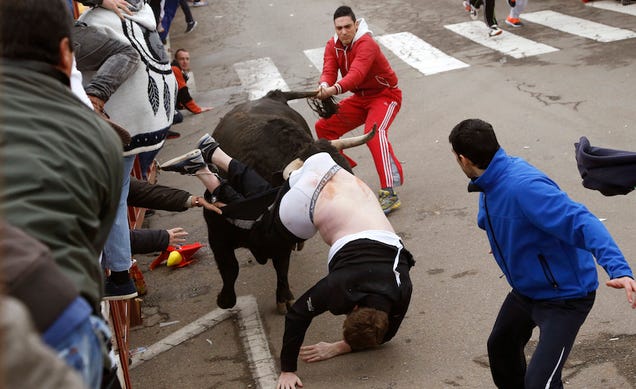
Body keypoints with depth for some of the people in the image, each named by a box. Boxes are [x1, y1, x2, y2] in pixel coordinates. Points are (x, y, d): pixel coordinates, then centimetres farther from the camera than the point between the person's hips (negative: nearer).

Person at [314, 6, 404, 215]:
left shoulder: (366, 44, -26)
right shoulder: (333, 45, -3)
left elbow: (357, 73, -42)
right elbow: (329, 70, -18)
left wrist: (335, 89, -60)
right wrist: (324, 85, -43)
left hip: (385, 95, -8)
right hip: (359, 98, 8)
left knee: (374, 132, -34)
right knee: (323, 126, 2)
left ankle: (389, 193, -39)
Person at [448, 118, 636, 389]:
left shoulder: (524, 186, -32)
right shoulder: (490, 185, -3)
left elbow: (581, 222, -39)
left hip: (565, 296, -10)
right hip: (526, 290, 10)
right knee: (500, 347, 28)